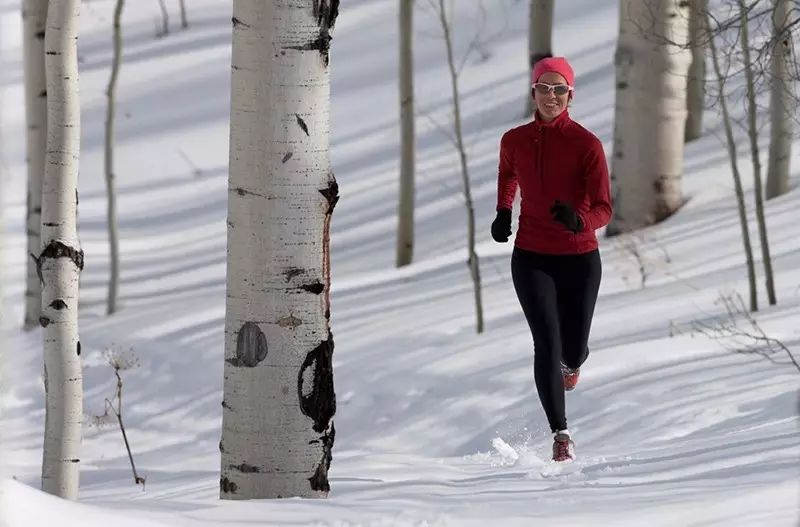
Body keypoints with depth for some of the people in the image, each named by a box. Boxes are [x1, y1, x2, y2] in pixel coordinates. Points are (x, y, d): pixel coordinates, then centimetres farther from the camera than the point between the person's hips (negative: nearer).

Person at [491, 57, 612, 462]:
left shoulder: (586, 144, -12)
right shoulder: (515, 141, -2)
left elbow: (603, 209, -16)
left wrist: (579, 221, -36)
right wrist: (503, 212, 12)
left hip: (580, 259, -1)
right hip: (531, 258, 1)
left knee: (573, 351, 10)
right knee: (547, 344, -14)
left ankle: (571, 361, 51)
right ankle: (561, 435, -10)